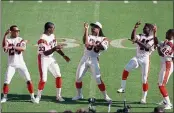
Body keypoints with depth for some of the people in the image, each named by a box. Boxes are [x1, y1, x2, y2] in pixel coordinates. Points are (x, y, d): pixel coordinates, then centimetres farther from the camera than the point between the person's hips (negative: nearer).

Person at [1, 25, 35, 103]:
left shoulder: (21, 40, 4)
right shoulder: (8, 40, 1)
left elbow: (23, 48, -16)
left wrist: (12, 47, -28)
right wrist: (5, 35, -33)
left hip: (21, 63, 1)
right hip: (11, 64, -1)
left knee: (28, 80, -5)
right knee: (6, 81, -5)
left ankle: (32, 97, 5)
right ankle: (4, 97, 15)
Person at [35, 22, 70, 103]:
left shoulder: (52, 36, 4)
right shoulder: (42, 39, -23)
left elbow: (56, 47, 14)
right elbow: (45, 53, -25)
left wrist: (63, 55, 7)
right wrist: (54, 48, -35)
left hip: (51, 58, 8)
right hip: (43, 59, -8)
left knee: (58, 76, 3)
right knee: (43, 79, -8)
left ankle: (58, 96, 13)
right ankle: (38, 97, 11)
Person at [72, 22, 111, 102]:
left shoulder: (103, 39, 7)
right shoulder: (89, 36, 11)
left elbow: (104, 47, -13)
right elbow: (86, 42, -12)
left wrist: (95, 45, -26)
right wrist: (86, 30, -16)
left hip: (94, 60, -3)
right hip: (85, 58, 3)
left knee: (98, 79, -11)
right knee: (78, 77, 0)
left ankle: (105, 96, 0)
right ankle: (79, 95, 18)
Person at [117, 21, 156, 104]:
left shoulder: (152, 39, -6)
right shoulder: (140, 36, 9)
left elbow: (147, 47, -24)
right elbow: (133, 38, -12)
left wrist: (138, 42, -36)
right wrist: (135, 28, -23)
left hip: (145, 59, -4)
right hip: (137, 58, 4)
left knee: (144, 79, -2)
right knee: (126, 69, -14)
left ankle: (144, 98, 9)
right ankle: (122, 88, -3)